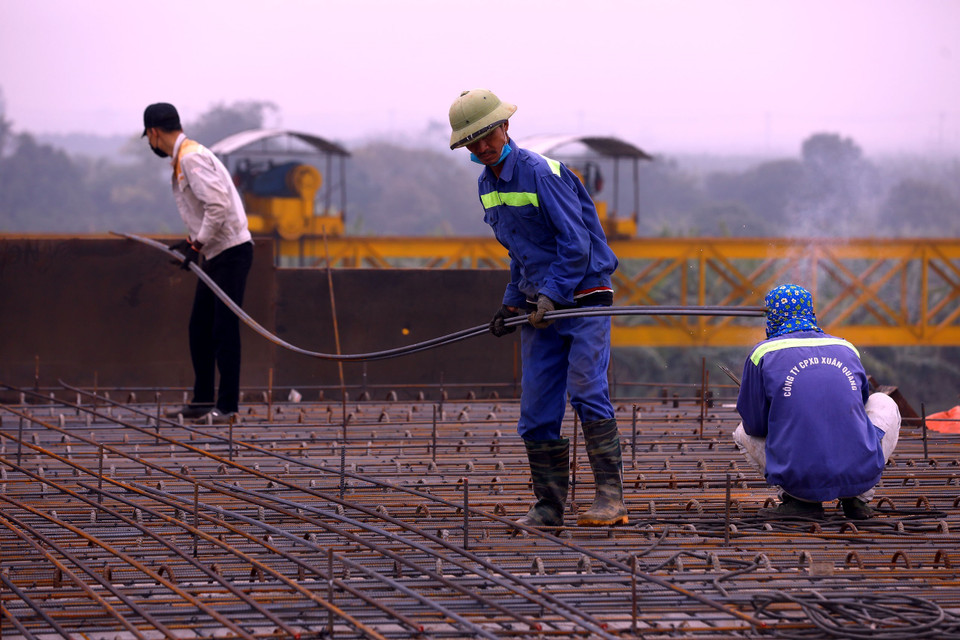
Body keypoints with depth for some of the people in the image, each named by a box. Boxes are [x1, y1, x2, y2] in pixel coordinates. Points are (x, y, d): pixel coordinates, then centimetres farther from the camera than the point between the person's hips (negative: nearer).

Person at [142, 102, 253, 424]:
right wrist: (191, 241, 14)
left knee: (224, 330, -8)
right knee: (200, 328, 14)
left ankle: (227, 406, -6)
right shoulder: (184, 158, 16)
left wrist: (197, 244, -18)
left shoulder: (191, 157, -16)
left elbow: (218, 205, -25)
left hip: (231, 252, -11)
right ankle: (203, 402, 20)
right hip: (216, 254, 11)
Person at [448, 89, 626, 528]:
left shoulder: (540, 173, -14)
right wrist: (511, 304, 12)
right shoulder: (488, 184, 11)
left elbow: (577, 244, -18)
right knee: (536, 414, 2)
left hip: (582, 298, -7)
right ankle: (549, 505, 7)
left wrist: (552, 295, -23)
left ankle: (610, 498, -21)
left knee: (586, 393, -20)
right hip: (539, 309, 8)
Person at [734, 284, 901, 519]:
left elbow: (755, 425, 7)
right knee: (884, 403, 33)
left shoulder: (764, 353, 2)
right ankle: (858, 499, 14)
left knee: (744, 432, 29)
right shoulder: (847, 349, 13)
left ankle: (801, 501, 6)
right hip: (861, 474, 2)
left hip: (801, 480, -2)